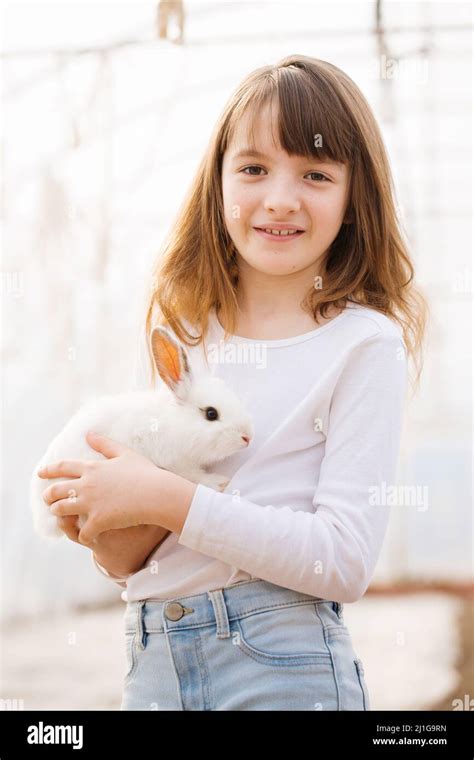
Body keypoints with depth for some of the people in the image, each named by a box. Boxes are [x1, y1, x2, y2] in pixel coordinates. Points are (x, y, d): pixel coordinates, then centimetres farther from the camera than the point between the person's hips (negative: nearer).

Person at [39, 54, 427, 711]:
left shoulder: (364, 345, -8)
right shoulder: (174, 330, 7)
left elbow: (346, 562, -16)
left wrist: (169, 500, -18)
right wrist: (116, 547, -8)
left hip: (282, 665, -4)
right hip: (151, 662, 4)